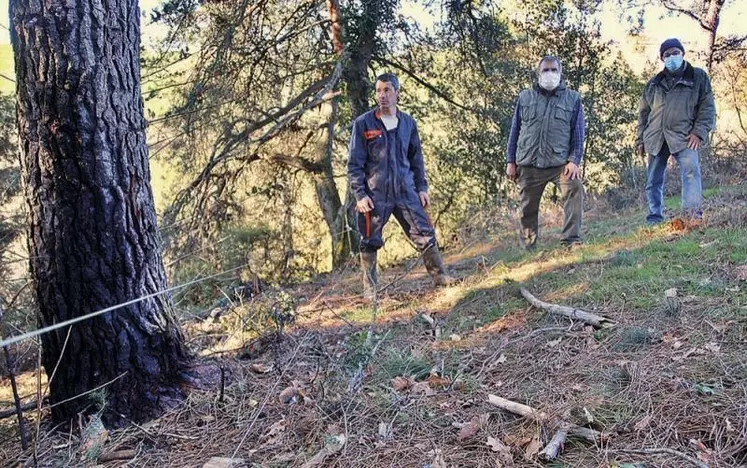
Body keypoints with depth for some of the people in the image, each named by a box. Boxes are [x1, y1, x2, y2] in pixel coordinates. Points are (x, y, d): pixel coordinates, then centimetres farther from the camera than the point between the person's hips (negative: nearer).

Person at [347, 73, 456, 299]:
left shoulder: (408, 123, 9)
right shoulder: (363, 123, -3)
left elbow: (416, 158, 16)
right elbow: (354, 164, -3)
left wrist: (422, 188, 9)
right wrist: (360, 195, -10)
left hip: (406, 192, 3)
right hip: (375, 195, -3)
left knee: (425, 234, 2)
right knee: (370, 242, 4)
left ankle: (439, 276, 15)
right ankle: (369, 288, 18)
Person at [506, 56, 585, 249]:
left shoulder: (573, 99, 8)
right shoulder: (525, 97, 11)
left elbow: (578, 133, 4)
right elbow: (515, 130, 12)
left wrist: (574, 160, -9)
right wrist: (510, 161, 7)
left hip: (560, 163, -1)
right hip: (528, 164, 1)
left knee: (575, 189, -26)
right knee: (528, 207, 7)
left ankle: (571, 240, -20)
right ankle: (528, 246, 25)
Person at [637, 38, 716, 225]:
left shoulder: (698, 77, 11)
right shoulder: (653, 83, 19)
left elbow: (708, 107, 4)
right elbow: (643, 113, 21)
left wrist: (699, 132, -10)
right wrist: (641, 139, 14)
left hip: (683, 136, -3)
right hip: (655, 138, 4)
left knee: (691, 169, -26)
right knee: (653, 180, 4)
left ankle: (692, 212, -30)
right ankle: (654, 219, 12)